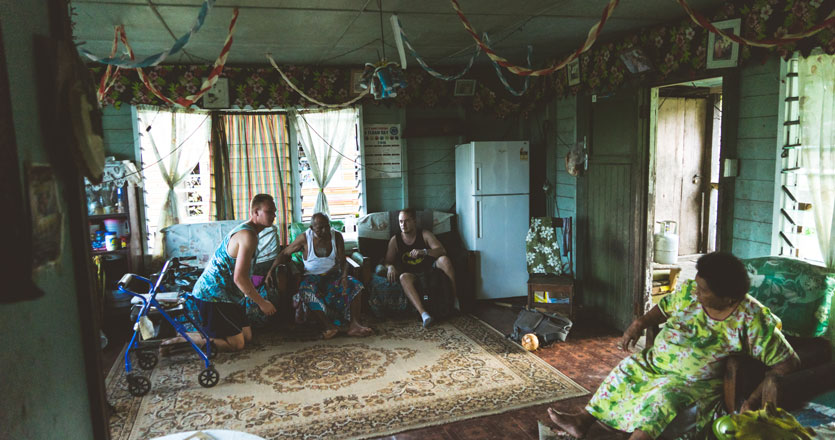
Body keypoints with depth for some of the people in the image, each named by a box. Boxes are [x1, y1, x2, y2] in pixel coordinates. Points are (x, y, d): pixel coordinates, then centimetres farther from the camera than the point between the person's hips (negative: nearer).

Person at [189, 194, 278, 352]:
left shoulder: (244, 230, 13)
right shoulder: (249, 236, -21)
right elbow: (240, 278, -27)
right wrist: (262, 303, -16)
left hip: (228, 295, 10)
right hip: (212, 296, -10)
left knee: (247, 336, 13)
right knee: (236, 344, -9)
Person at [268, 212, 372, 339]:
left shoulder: (336, 236, 0)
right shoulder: (305, 238, -4)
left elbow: (342, 261, -3)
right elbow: (285, 253, 3)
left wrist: (344, 276, -23)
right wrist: (271, 269, -11)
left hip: (334, 275, 2)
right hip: (313, 276, -2)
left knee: (354, 285, -25)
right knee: (307, 290, -35)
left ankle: (354, 324, -34)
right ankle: (330, 326, -41)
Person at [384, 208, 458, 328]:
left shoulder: (425, 234, -1)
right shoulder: (395, 240, 4)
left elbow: (442, 250, -13)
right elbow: (387, 262, 4)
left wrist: (424, 251, -32)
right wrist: (390, 267, -22)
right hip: (412, 275, 0)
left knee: (444, 259, -29)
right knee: (404, 277, -36)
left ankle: (455, 297, -18)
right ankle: (423, 313, -51)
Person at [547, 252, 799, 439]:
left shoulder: (752, 320, -21)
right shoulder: (689, 292, -8)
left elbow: (788, 362, -20)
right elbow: (664, 308, 11)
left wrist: (754, 400, -27)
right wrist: (640, 323, -7)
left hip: (698, 382, -6)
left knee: (665, 394, -31)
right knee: (627, 370, -3)